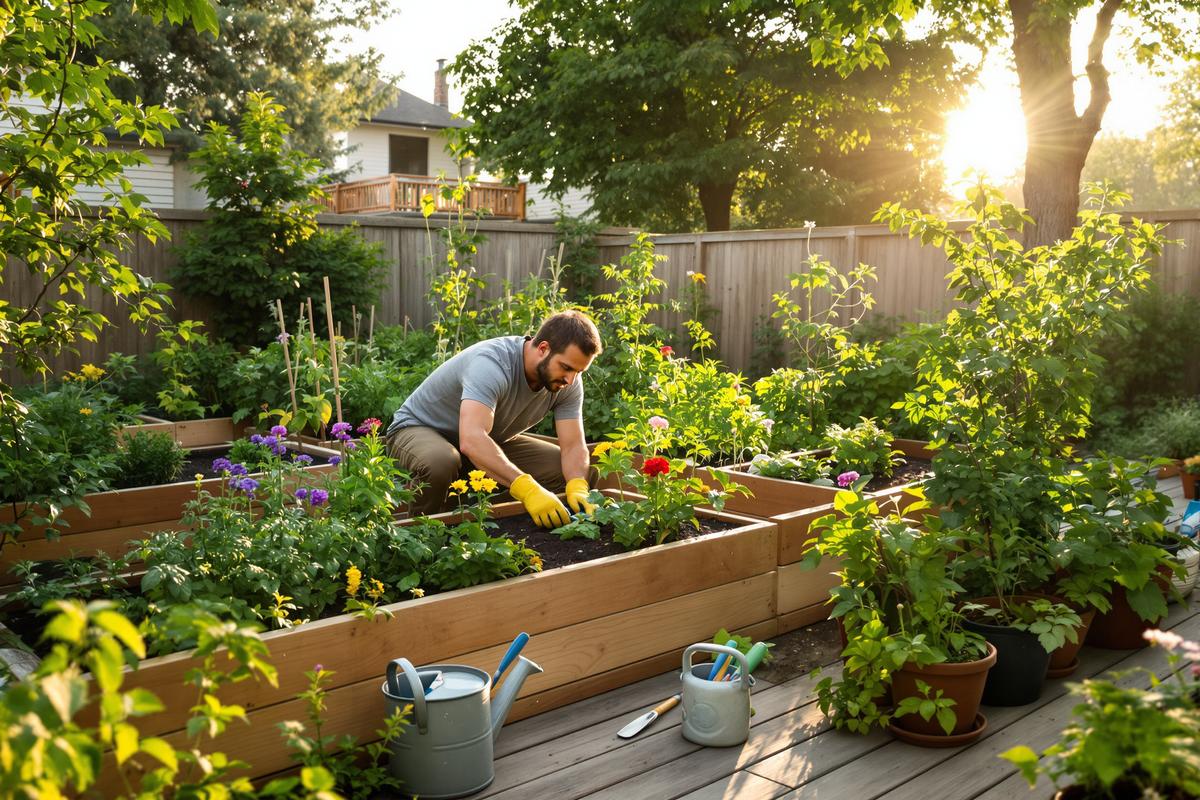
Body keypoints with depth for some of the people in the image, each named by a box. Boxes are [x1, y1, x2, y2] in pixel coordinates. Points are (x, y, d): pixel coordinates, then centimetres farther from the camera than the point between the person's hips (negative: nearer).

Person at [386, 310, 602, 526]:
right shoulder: (491, 362, -36)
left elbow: (573, 446, -16)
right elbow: (472, 441, -49)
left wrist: (578, 490, -38)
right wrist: (528, 490, -58)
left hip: (491, 440, 6)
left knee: (564, 468, -12)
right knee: (440, 462, -41)